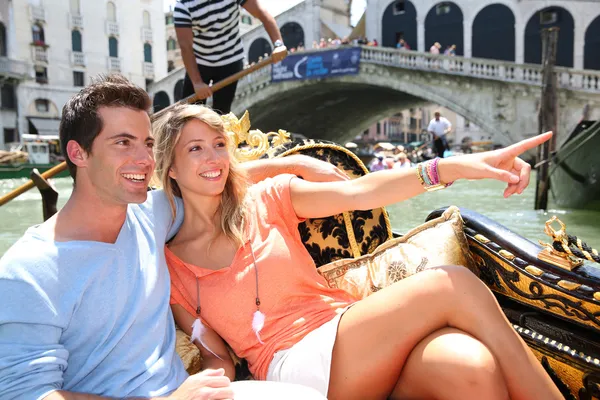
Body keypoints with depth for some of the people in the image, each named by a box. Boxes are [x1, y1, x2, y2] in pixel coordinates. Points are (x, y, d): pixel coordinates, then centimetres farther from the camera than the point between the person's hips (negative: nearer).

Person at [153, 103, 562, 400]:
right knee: (455, 284, -24)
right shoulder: (169, 266, 8)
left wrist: (455, 166, -16)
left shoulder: (267, 200, 11)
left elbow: (358, 192, -3)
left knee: (471, 367, -31)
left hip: (348, 326, 4)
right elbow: (217, 356, 8)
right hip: (295, 365, -3)